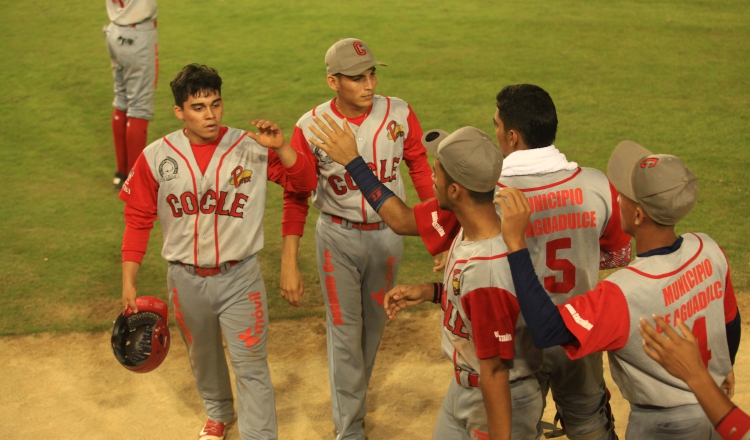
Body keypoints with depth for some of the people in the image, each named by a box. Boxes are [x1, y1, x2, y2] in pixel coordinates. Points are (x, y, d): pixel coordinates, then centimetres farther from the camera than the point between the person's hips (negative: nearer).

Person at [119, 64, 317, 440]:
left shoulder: (252, 148, -11)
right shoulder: (156, 157, -7)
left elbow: (305, 182, -9)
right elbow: (138, 219, -1)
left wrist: (281, 147, -27)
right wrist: (128, 281, -2)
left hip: (240, 278, -2)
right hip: (186, 279, 3)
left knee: (250, 366, 0)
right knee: (202, 356, 24)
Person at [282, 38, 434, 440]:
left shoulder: (399, 115, -11)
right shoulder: (311, 127, -15)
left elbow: (422, 170, -3)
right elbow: (295, 197, -9)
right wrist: (289, 265, -12)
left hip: (388, 232, 2)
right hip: (338, 237, -2)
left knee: (374, 324, 18)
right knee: (344, 330, 5)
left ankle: (352, 394, 42)